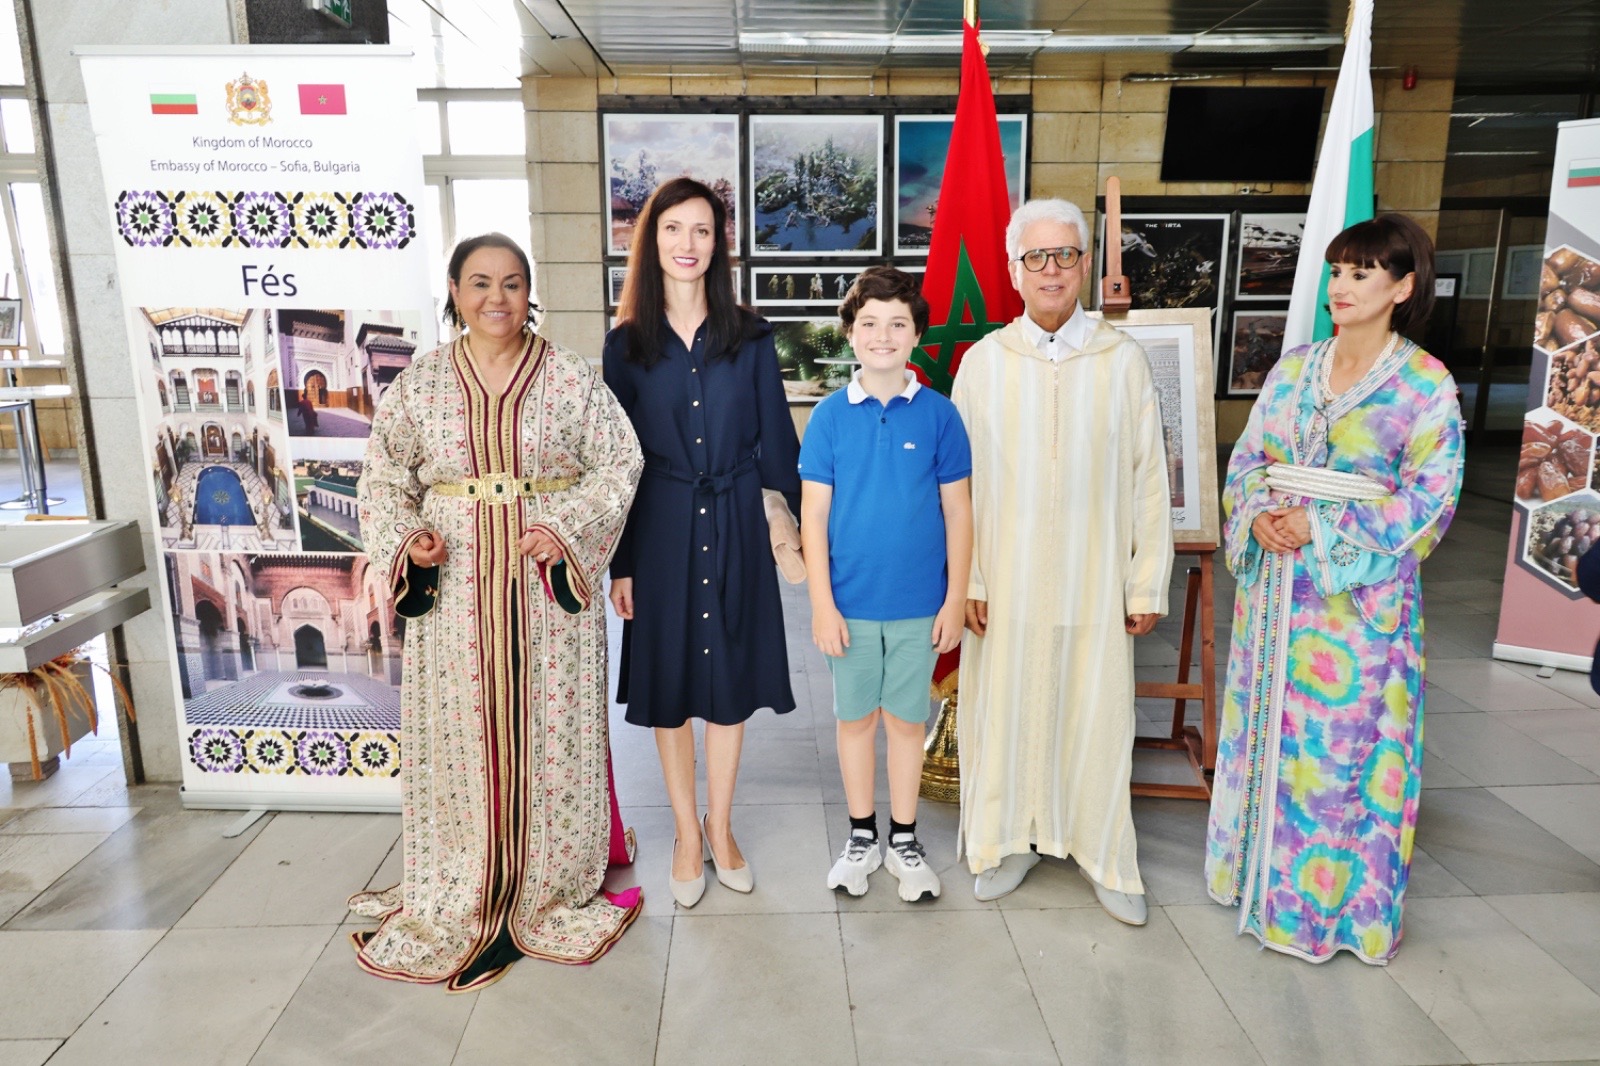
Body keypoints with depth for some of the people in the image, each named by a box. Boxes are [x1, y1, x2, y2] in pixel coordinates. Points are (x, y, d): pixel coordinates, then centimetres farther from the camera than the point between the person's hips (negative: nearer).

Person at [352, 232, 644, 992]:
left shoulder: (569, 376, 0)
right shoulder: (419, 382, 4)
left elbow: (620, 462, -1)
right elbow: (383, 479, 9)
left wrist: (568, 528, -14)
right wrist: (405, 538, -10)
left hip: (549, 587, -1)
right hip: (456, 590, 1)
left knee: (549, 732, 7)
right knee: (460, 735, 8)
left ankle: (551, 892, 26)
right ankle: (461, 897, 26)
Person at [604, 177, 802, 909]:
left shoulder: (749, 338, 2)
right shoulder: (627, 343, 0)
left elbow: (776, 439, 4)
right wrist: (619, 561, -2)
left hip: (735, 526, 0)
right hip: (661, 528, 0)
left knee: (730, 680, 10)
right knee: (668, 683, 9)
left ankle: (719, 827, 29)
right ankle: (687, 835, 27)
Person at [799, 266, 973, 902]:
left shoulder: (938, 414, -4)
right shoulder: (830, 415, -3)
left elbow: (957, 512, 0)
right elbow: (813, 515, -3)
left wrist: (956, 599, -2)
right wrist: (822, 603, -7)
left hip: (919, 603, 0)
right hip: (851, 602, 0)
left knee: (906, 719, 12)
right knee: (855, 718, 13)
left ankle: (903, 839, 29)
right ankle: (861, 837, 31)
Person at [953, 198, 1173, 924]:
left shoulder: (1123, 360, -1)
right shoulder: (982, 361, 0)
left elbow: (1148, 481, 1)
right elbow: (960, 482, 1)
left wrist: (1148, 585, 0)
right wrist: (966, 578, -3)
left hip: (1094, 584, 0)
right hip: (1005, 584, 1)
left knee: (1098, 719, 8)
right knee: (1003, 712, 10)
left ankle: (1104, 856, 28)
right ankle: (1009, 841, 31)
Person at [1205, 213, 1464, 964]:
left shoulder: (1426, 385, -6)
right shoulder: (1294, 370, 7)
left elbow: (1427, 501, -10)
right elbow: (1247, 459, 8)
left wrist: (1322, 527, -17)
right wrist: (1258, 514, -12)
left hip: (1361, 588, -4)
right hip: (1275, 579, 5)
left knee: (1342, 739, 3)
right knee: (1268, 725, 13)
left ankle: (1331, 897, 22)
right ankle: (1260, 869, 31)